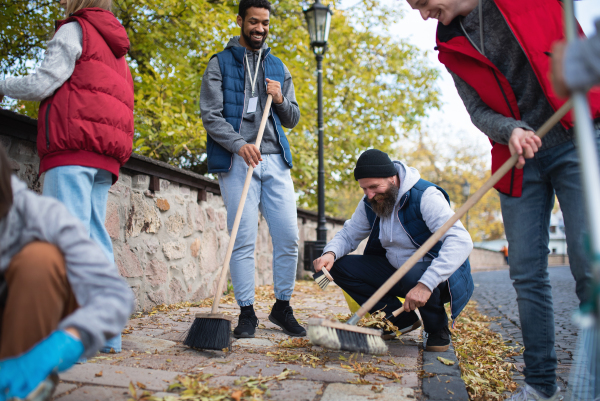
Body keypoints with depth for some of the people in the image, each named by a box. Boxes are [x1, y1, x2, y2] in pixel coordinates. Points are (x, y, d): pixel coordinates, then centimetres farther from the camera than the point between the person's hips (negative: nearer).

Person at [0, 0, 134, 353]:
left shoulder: (75, 29, 6)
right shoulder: (115, 50, 30)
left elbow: (43, 84, -3)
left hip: (73, 147, -8)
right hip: (105, 155, 8)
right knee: (95, 235, 4)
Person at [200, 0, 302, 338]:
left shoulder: (278, 68, 21)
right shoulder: (220, 64, 9)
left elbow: (293, 120, 20)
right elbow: (210, 115, -2)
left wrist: (281, 100, -2)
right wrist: (239, 144, -18)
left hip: (275, 161, 4)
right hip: (237, 161, -3)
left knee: (288, 237, 0)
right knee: (243, 240, -4)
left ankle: (283, 307, 15)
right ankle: (247, 312, 9)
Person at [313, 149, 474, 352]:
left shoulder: (426, 196, -23)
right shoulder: (369, 204, -2)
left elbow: (461, 241, -34)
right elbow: (348, 234, 6)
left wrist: (426, 284, -45)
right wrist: (330, 253, -19)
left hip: (439, 276, -6)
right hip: (396, 272, 6)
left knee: (414, 275, -41)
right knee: (341, 266, -10)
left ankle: (438, 328, -6)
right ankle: (404, 320, -2)